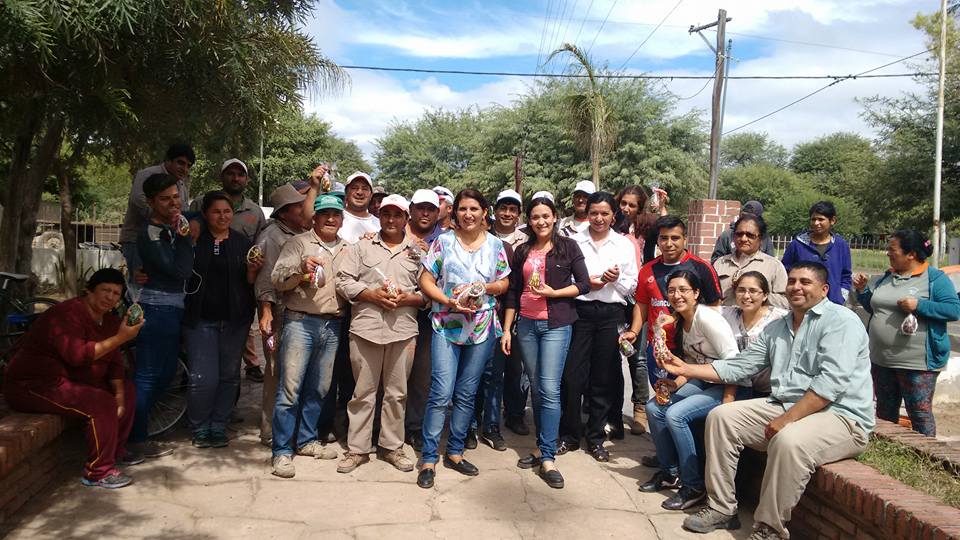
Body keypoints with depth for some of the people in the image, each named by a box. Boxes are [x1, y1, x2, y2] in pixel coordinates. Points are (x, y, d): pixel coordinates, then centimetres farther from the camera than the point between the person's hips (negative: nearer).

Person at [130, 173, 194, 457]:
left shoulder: (170, 229, 13)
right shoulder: (151, 235, -15)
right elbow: (182, 270, -21)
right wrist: (184, 236, -17)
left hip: (171, 309, 10)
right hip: (157, 309, -10)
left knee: (166, 372, 18)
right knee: (148, 375, -4)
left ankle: (137, 423, 28)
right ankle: (137, 438, 3)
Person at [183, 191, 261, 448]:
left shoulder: (243, 243, 7)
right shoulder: (193, 240, 0)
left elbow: (250, 283, 9)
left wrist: (252, 270, -10)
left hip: (234, 320, 3)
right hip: (201, 318, -3)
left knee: (229, 376, 9)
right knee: (204, 378, -6)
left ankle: (218, 427, 24)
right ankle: (199, 429, 15)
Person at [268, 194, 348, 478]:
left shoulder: (347, 250, 15)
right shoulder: (299, 243, 0)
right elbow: (277, 279, -9)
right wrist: (301, 268, -27)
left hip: (332, 326, 5)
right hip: (301, 322, -5)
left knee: (318, 390, 12)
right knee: (290, 389, -7)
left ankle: (306, 440, 27)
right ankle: (281, 451, 1)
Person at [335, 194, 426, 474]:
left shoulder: (417, 252, 11)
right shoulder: (361, 247, 9)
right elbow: (343, 282, 2)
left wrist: (407, 298, -10)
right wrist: (373, 295, -11)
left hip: (403, 330, 1)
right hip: (366, 327, -1)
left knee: (397, 392, 9)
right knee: (363, 392, 5)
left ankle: (392, 446, 22)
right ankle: (358, 448, 16)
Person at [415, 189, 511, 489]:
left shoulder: (495, 245, 7)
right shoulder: (444, 242, 1)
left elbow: (504, 283, 10)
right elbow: (426, 281, 0)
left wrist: (483, 287, -10)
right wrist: (448, 302, -16)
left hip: (482, 328, 3)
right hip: (446, 326, -2)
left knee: (466, 394, 10)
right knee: (441, 393, -8)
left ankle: (454, 452, 23)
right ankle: (428, 459, 2)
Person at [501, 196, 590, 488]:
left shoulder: (568, 247, 1)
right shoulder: (522, 251, 11)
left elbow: (584, 284, 0)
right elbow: (512, 293, 12)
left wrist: (553, 292, -13)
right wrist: (506, 329, 7)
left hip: (556, 325, -4)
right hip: (526, 324, 4)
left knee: (550, 389, -10)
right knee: (536, 388, 9)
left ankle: (547, 458, -5)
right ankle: (542, 446, 20)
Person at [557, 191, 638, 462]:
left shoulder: (624, 244, 9)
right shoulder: (574, 242, 5)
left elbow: (633, 286, 9)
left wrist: (617, 279, -10)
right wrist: (584, 283, -14)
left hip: (611, 314, 1)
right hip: (579, 311, -1)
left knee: (604, 378, 7)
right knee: (572, 376, -1)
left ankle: (596, 437, 22)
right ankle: (569, 434, 17)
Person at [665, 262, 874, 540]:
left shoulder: (840, 321, -9)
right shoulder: (776, 328, 15)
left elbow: (831, 382, -21)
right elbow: (738, 366, 15)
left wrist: (787, 419, -25)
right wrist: (686, 369, 8)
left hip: (841, 416, -8)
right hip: (784, 406, 8)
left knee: (788, 441, -36)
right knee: (721, 417, -3)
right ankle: (721, 508, 1)